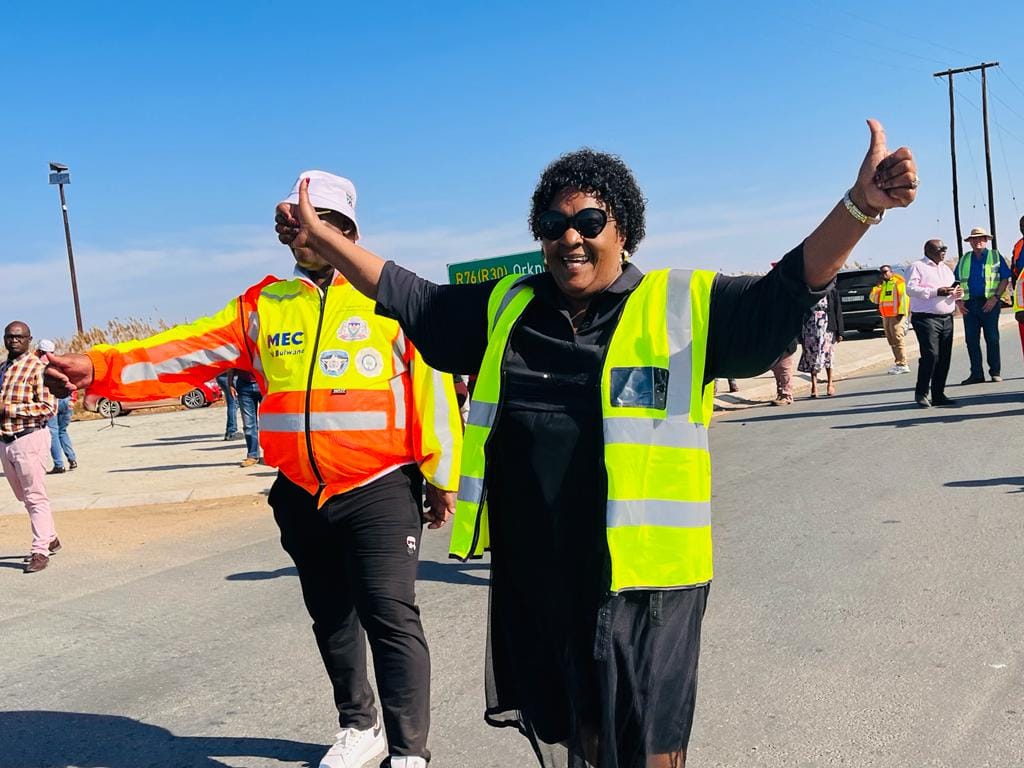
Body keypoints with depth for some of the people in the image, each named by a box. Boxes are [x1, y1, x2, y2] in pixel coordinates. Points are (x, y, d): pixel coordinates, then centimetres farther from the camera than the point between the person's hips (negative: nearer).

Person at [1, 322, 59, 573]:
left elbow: (49, 407, -17)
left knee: (35, 496, -4)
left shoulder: (37, 366, -10)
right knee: (23, 496, 16)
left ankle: (40, 550, 3)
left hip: (29, 439, -8)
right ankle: (50, 539, 30)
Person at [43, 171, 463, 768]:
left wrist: (441, 474, -5)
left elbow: (431, 383, -5)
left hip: (379, 489, -5)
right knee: (331, 617, 18)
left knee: (390, 615, -8)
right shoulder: (263, 305, 7)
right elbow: (188, 352, -1)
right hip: (301, 495, 5)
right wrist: (100, 369, -15)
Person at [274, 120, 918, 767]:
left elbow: (785, 294, -11)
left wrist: (860, 205, -25)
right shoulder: (506, 309, 9)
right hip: (530, 579, 4)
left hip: (642, 581, -4)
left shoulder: (685, 306, -2)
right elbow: (412, 299, 16)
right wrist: (321, 238, 13)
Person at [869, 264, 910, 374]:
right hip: (886, 317, 8)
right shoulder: (882, 284, 19)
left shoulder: (898, 281, -4)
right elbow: (873, 299, 15)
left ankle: (903, 365, -11)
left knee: (898, 340, -11)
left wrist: (901, 312, -19)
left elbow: (903, 296, -13)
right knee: (892, 341, 9)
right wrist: (878, 286, 4)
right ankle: (899, 364, 14)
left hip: (896, 316, -8)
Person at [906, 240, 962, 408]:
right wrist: (937, 292, -18)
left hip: (947, 318, 7)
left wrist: (958, 292, 2)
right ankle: (921, 392, -3)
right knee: (930, 355, -15)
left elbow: (953, 289, 26)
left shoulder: (946, 268, 22)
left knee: (944, 357, 4)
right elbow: (911, 289, -13)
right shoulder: (917, 267, -1)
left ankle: (938, 394, 11)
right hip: (926, 318, -7)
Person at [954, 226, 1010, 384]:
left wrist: (995, 297, -10)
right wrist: (958, 300, 2)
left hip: (989, 304, -3)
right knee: (971, 340, 2)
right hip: (969, 305, 3)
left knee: (992, 338, -2)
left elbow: (1005, 278, 2)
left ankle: (995, 372, 7)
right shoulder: (964, 259, 16)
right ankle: (977, 374, 7)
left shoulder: (995, 256, 7)